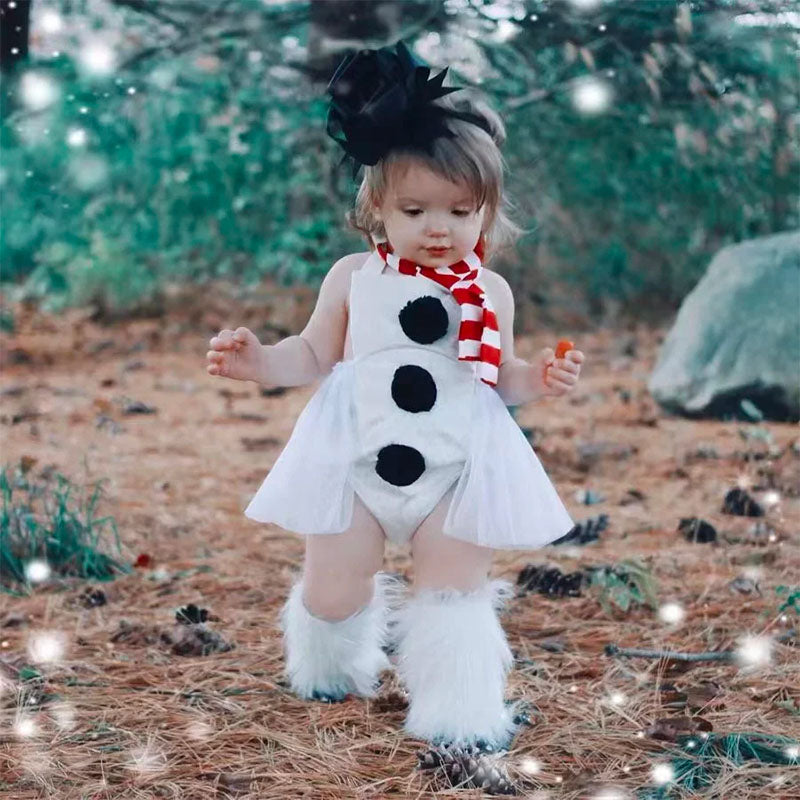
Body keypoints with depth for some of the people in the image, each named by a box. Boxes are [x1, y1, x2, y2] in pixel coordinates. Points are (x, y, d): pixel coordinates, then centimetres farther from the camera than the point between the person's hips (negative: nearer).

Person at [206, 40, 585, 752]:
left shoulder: (490, 292, -2)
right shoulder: (353, 278, -4)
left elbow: (499, 376, 10)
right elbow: (314, 356, 7)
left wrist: (538, 379, -10)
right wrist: (258, 361, -9)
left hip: (457, 466, 0)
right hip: (357, 459, 0)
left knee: (456, 587, 7)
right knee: (332, 589, 11)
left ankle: (458, 708, 22)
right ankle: (331, 666, 43)